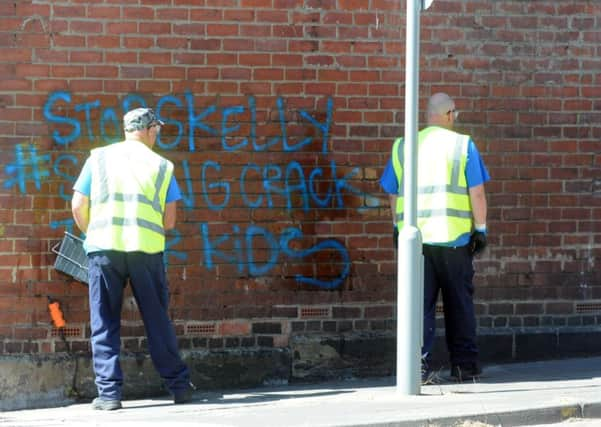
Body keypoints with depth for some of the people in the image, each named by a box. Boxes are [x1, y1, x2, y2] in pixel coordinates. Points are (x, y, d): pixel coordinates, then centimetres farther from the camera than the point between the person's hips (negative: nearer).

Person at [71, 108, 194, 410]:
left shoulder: (99, 158, 9)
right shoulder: (161, 166, 9)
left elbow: (78, 207, 6)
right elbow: (169, 221, 5)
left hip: (103, 248, 0)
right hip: (146, 248, 0)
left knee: (105, 323, 5)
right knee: (157, 320, 11)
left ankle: (109, 393, 0)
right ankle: (179, 385, 17)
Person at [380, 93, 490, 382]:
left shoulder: (403, 147, 8)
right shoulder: (463, 146, -2)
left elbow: (392, 192, 14)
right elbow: (477, 192, -4)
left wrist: (397, 226, 25)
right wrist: (481, 228, 4)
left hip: (414, 236, 2)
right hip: (453, 238, -2)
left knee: (420, 302, 3)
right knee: (459, 302, 10)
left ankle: (419, 364, -6)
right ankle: (464, 364, 16)